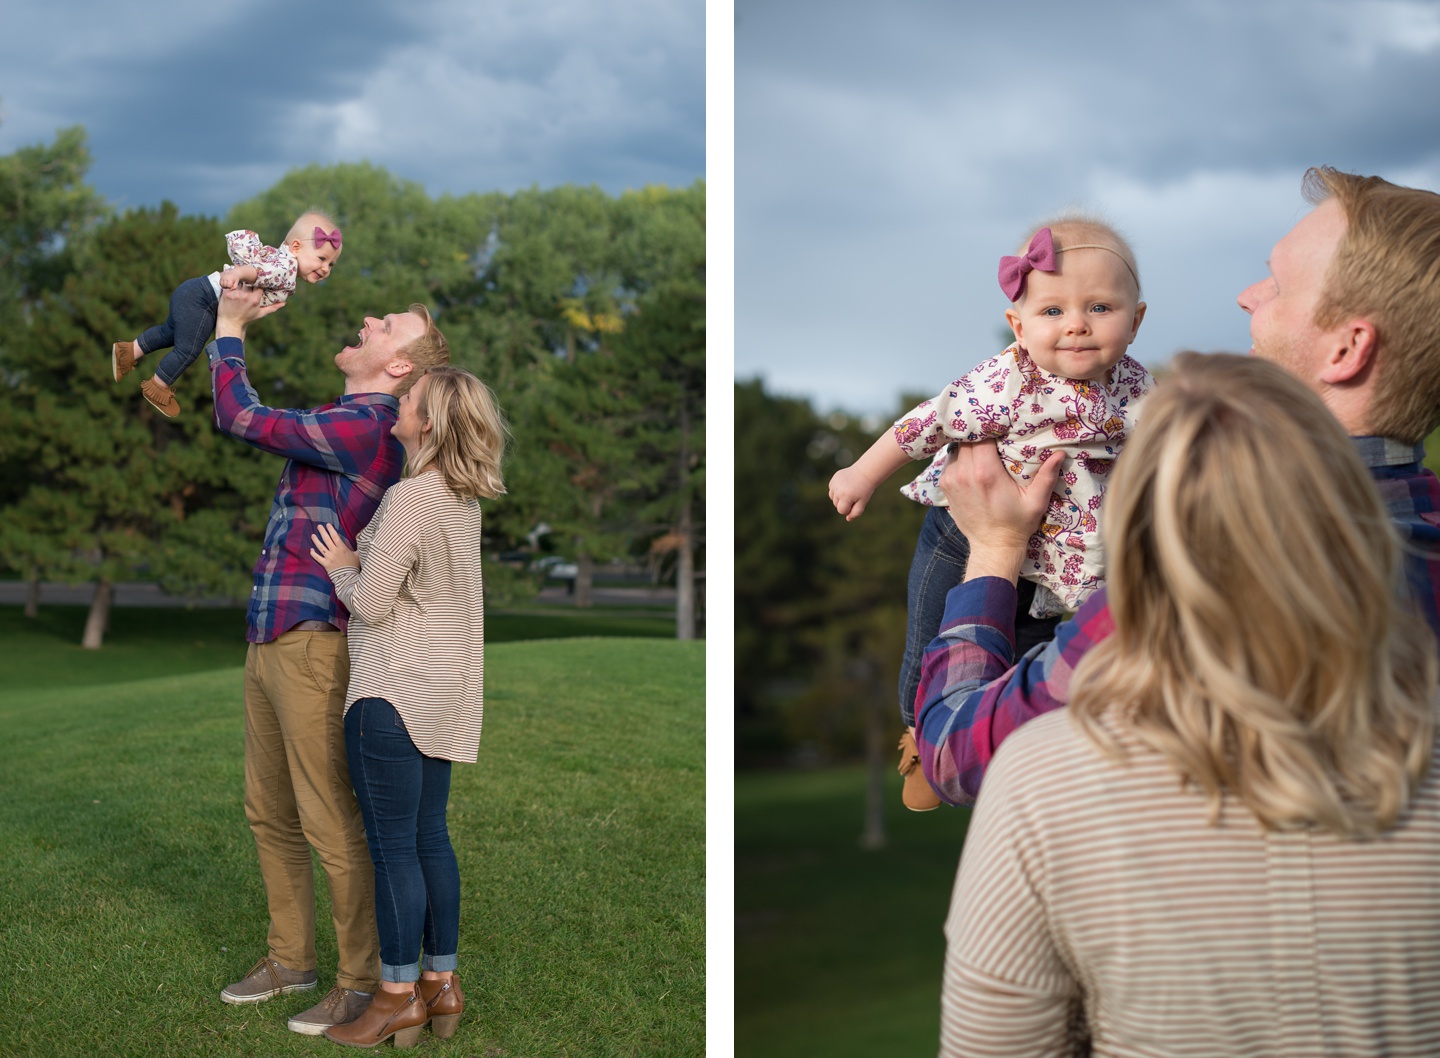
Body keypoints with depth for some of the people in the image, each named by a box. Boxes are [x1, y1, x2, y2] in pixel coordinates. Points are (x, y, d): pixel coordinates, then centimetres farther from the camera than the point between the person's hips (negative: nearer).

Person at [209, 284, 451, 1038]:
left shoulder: (364, 426, -15)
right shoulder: (345, 422, 15)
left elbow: (240, 418, -14)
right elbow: (250, 420, 30)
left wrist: (229, 325, -4)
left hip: (313, 645, -10)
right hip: (268, 640, 10)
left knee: (332, 824, -4)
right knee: (271, 815, 17)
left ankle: (361, 982, 4)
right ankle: (290, 960, 29)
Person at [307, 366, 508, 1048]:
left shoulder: (410, 500, -21)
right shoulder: (464, 498, 7)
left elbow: (370, 604, -17)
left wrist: (343, 568, 0)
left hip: (394, 696, -9)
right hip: (445, 691, 9)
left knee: (393, 846, -1)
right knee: (430, 838, 15)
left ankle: (398, 997, 6)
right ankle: (442, 983, 21)